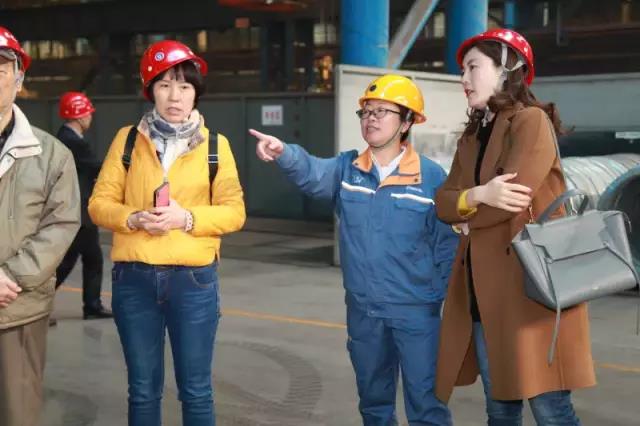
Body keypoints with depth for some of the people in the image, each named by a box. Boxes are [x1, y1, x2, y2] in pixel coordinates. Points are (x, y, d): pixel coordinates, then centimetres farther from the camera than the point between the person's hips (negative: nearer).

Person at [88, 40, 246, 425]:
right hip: (134, 279, 1)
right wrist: (134, 218, -16)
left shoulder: (215, 145, 3)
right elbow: (100, 203, 4)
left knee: (196, 390, 6)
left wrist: (187, 218, -17)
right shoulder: (128, 139, 5)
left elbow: (234, 212, -1)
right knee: (143, 390, 12)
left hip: (193, 279, -1)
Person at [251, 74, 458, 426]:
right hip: (362, 309, 4)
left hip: (416, 310, -3)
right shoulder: (346, 169, 2)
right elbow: (312, 173, -18)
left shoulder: (431, 176, -7)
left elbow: (446, 243, -3)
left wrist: (444, 298, -6)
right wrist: (284, 153, -39)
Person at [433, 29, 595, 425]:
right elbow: (443, 202, 9)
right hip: (483, 290, 8)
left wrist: (466, 218, 1)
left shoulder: (532, 121, -6)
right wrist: (478, 196, -12)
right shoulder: (472, 137, 19)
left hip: (530, 284, -8)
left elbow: (512, 198, -18)